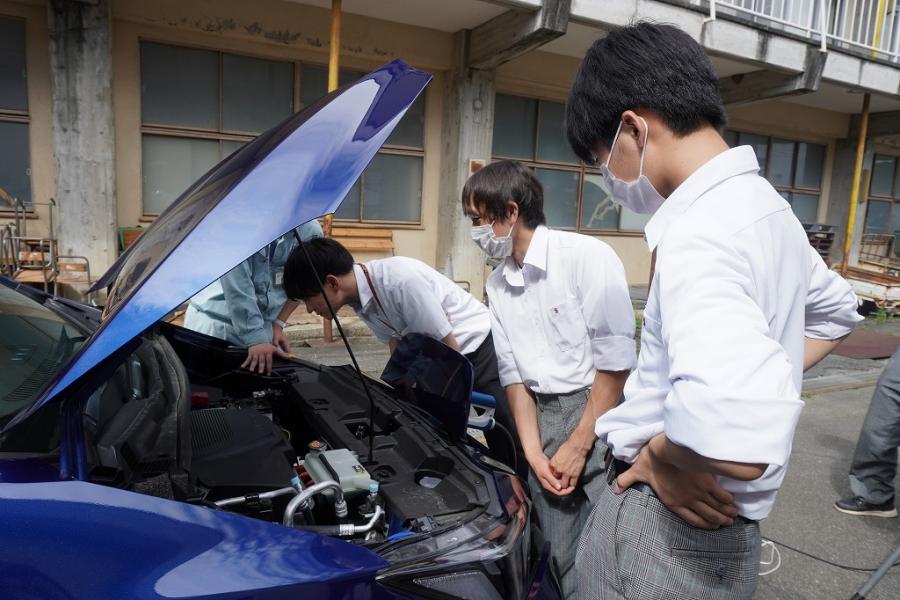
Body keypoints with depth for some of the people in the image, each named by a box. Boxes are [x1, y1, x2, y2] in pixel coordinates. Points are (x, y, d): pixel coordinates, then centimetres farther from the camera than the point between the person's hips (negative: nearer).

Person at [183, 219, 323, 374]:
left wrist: (278, 324, -1)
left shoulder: (311, 231, -9)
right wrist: (256, 340, -31)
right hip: (215, 319, -3)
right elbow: (238, 291, -26)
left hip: (266, 326, 3)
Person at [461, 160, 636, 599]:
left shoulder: (586, 256, -13)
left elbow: (615, 361, -13)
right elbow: (514, 374, 9)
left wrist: (579, 445, -11)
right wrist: (533, 452, 1)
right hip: (544, 418, 6)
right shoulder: (498, 285, 7)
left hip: (601, 414, -5)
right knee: (562, 560, 13)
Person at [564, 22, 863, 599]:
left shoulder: (696, 231, -27)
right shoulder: (767, 205, 4)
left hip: (667, 534, -9)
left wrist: (661, 456, -23)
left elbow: (736, 438, -43)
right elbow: (836, 308, 24)